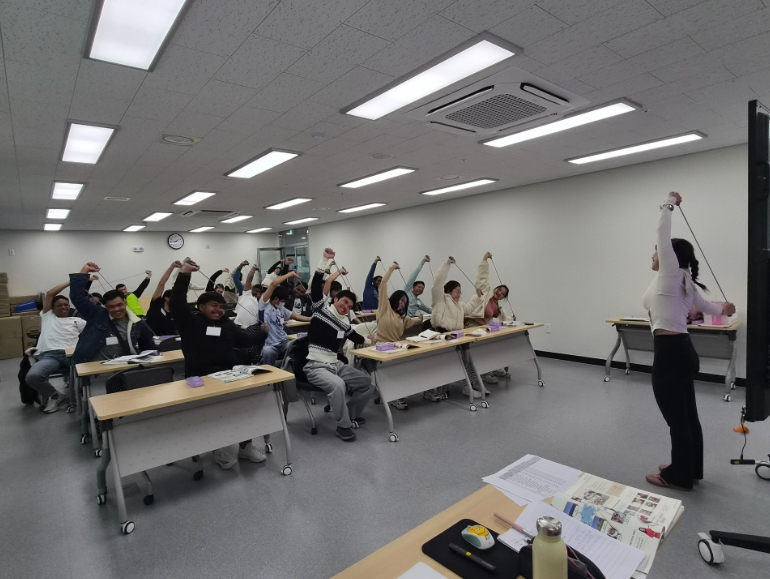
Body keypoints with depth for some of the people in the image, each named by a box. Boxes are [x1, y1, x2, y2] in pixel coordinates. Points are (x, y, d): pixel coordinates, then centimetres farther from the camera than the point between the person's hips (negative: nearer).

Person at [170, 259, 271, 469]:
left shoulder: (227, 324, 21)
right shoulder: (190, 322, 6)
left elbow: (245, 339, 17)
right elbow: (176, 303, -9)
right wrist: (184, 275, -17)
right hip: (202, 379, -4)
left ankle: (245, 444, -2)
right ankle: (221, 447, -7)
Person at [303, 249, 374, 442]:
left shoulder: (345, 324, 12)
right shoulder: (322, 307, -4)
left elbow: (353, 336, 35)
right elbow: (316, 285, -16)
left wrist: (368, 341, 30)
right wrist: (325, 260, -20)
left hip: (336, 365, 7)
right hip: (315, 366, -7)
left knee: (368, 383, 3)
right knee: (338, 385, -35)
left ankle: (351, 411, 26)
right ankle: (343, 426, -14)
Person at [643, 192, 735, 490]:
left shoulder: (671, 274, -10)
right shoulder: (683, 281, 14)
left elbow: (663, 232, -11)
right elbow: (705, 305, 31)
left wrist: (669, 203, 4)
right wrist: (722, 309, 54)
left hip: (670, 354, -10)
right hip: (683, 352, 10)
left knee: (677, 420, 5)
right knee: (687, 416, 20)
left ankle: (679, 476, 21)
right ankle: (689, 470, 36)